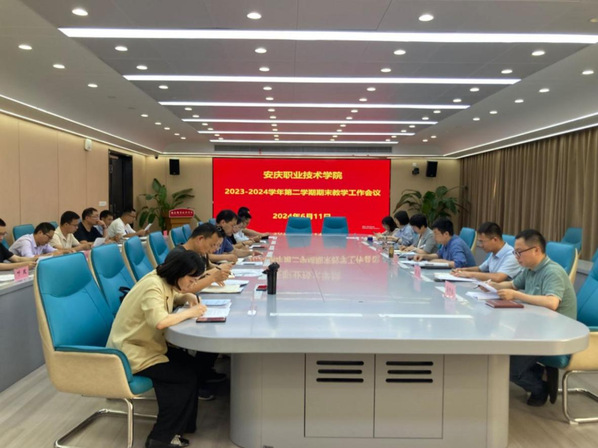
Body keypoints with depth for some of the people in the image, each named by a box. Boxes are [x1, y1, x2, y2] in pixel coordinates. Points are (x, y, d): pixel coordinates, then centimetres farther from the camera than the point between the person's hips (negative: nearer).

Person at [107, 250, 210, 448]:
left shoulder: (165, 281, 1)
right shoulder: (153, 285, -26)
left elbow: (169, 298, 21)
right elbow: (160, 321, -40)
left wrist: (187, 297, -2)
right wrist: (190, 312, -26)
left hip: (147, 344, 9)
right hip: (131, 352, -9)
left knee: (193, 365, -3)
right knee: (187, 375, -13)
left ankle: (171, 428, 10)